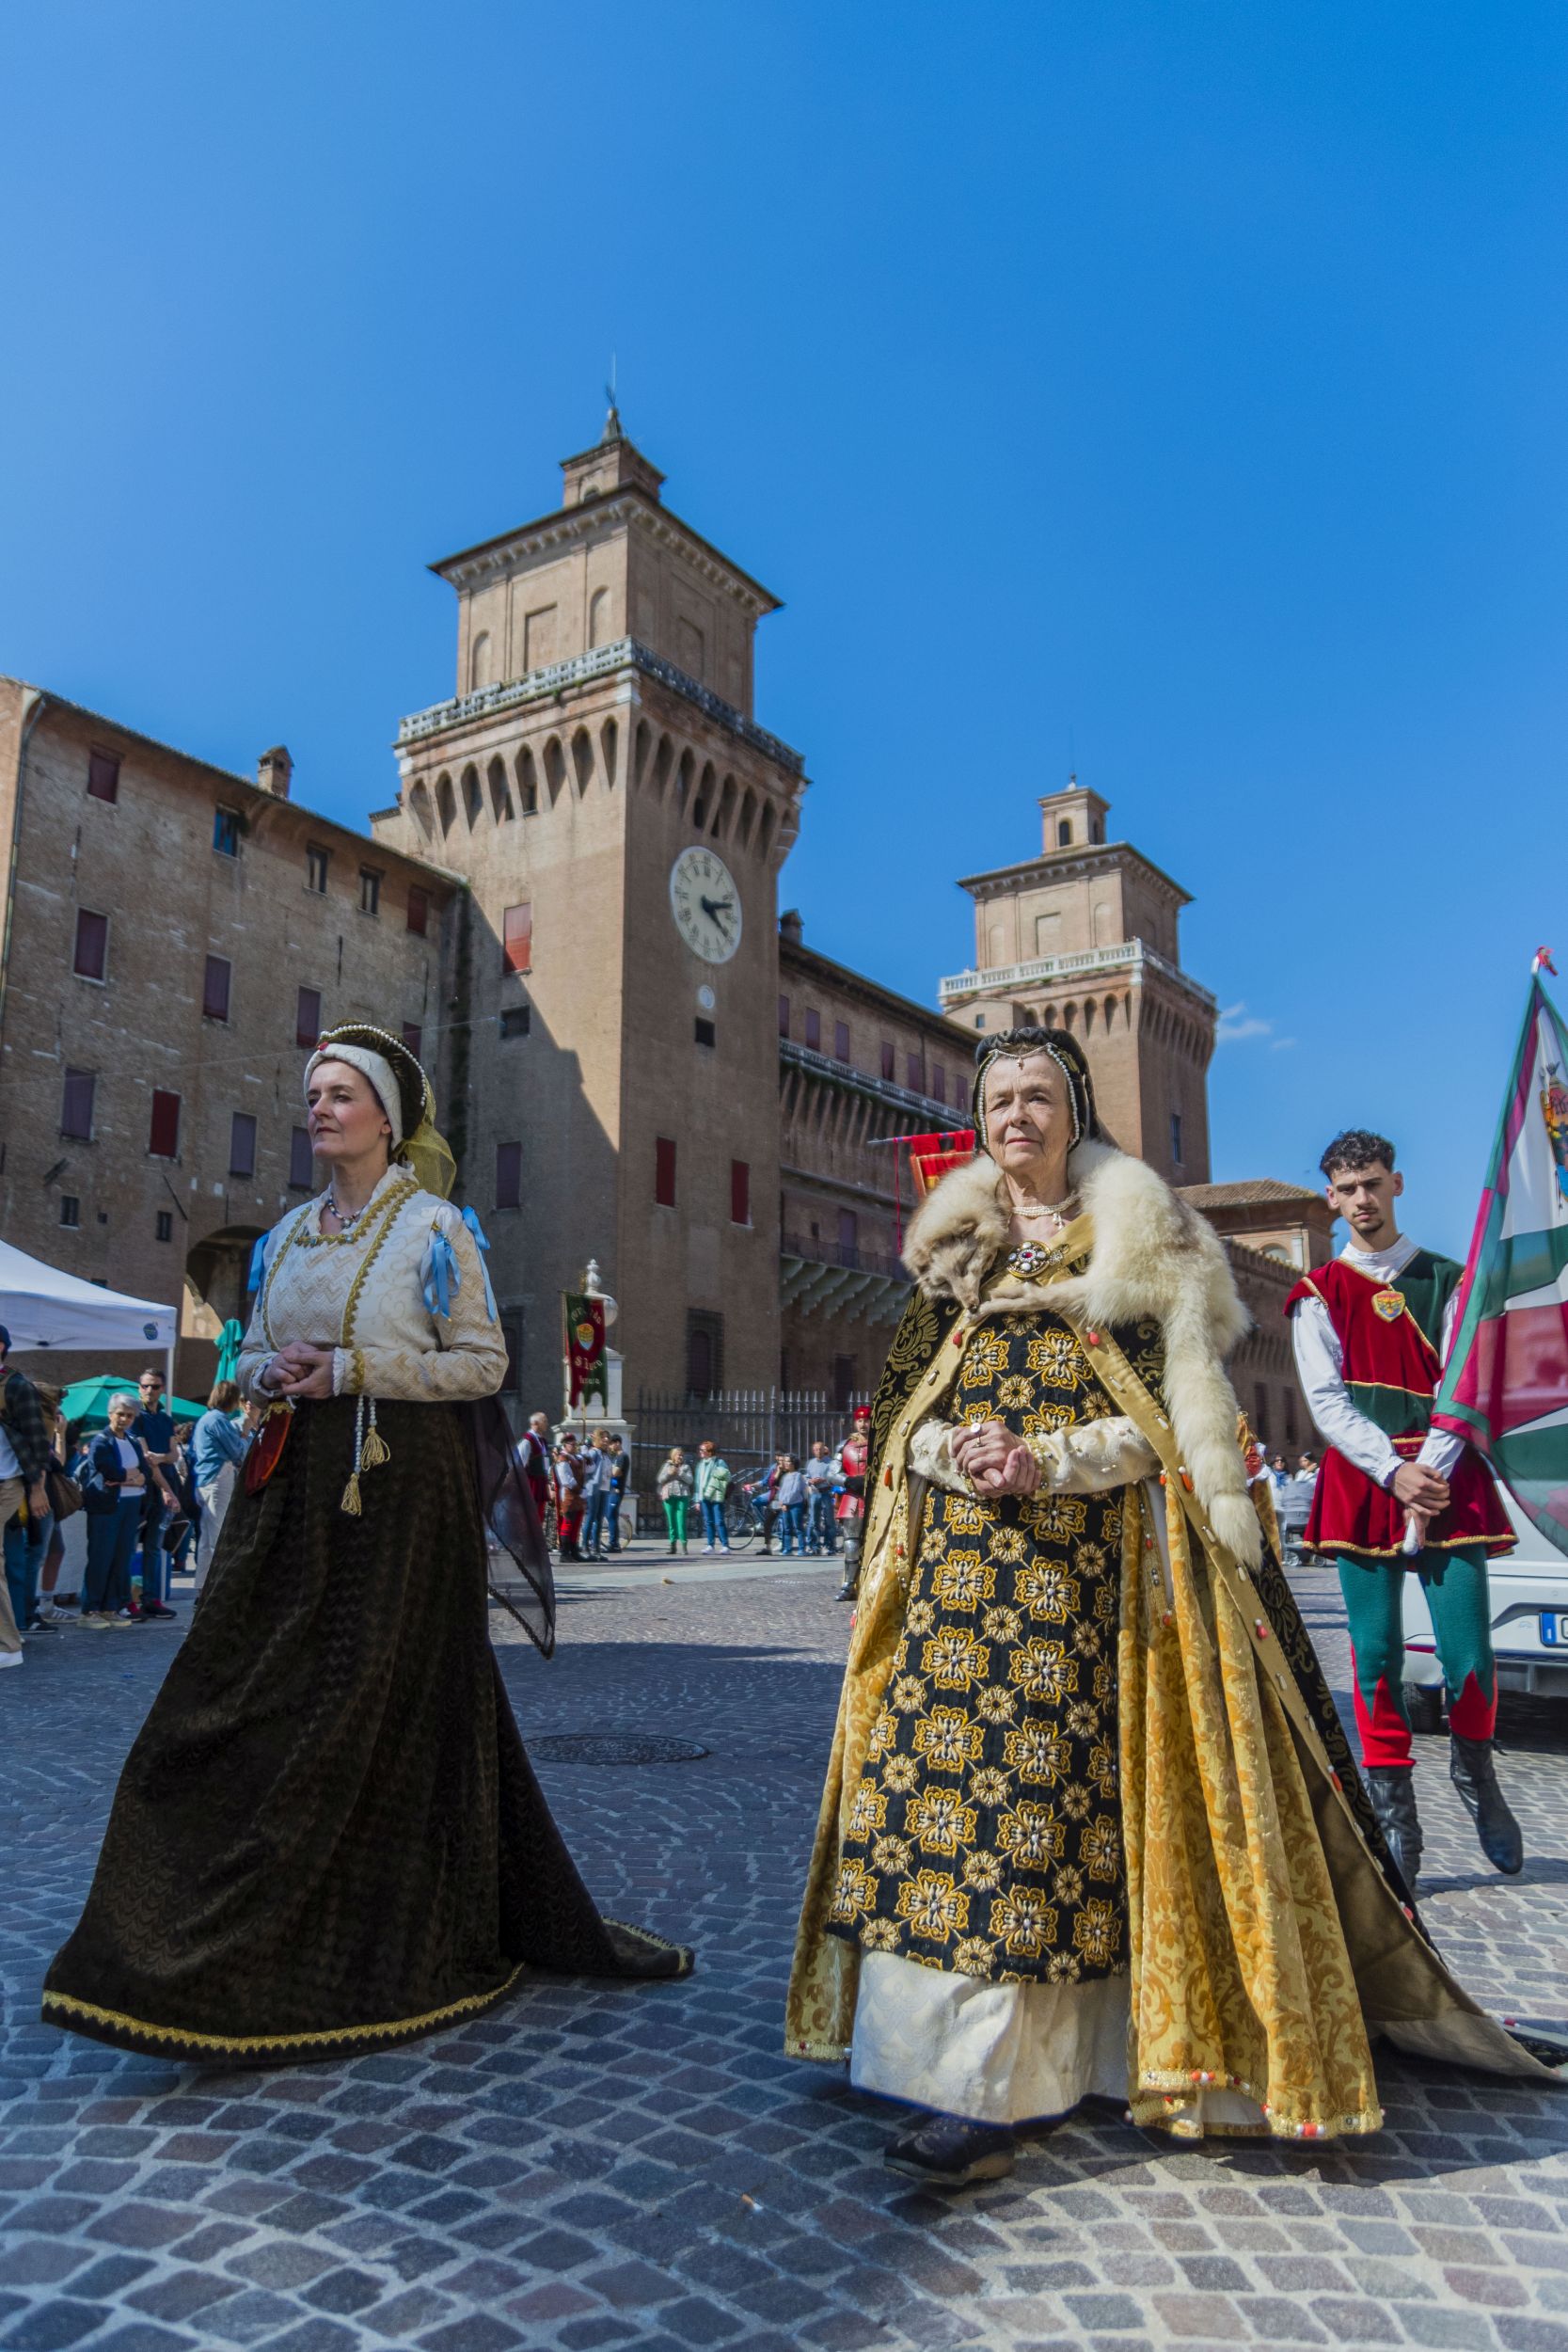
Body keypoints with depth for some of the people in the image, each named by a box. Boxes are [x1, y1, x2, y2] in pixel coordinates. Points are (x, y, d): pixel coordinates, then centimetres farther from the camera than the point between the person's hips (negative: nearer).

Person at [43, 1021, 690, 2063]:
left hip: (403, 1488, -6)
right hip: (299, 1488, 6)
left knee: (379, 1707, 0)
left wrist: (352, 1370, -15)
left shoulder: (432, 1226, -3)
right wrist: (271, 1374, -4)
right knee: (258, 1693, 2)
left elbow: (482, 1362, -7)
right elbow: (253, 1353, 20)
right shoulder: (289, 1235, 15)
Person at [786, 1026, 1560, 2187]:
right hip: (958, 1553, 4)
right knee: (940, 1759, -2)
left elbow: (1176, 1408, -3)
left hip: (1084, 1555, -4)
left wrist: (1051, 1460, -16)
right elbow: (903, 1408, 13)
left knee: (1039, 1769, -8)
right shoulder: (951, 1253, 16)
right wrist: (955, 1454, -9)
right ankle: (973, 2068, 11)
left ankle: (988, 2091, -2)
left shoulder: (1138, 1240, 5)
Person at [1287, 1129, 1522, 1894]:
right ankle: (1394, 1821, 8)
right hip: (1360, 1485, 0)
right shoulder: (1318, 1293, 8)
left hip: (1446, 1480, 0)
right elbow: (1326, 1399, 0)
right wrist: (1395, 1471, -12)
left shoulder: (1447, 1281, 10)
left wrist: (1430, 1479, -11)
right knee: (1376, 1654, -2)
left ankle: (1474, 1770, 27)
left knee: (1469, 1652, -3)